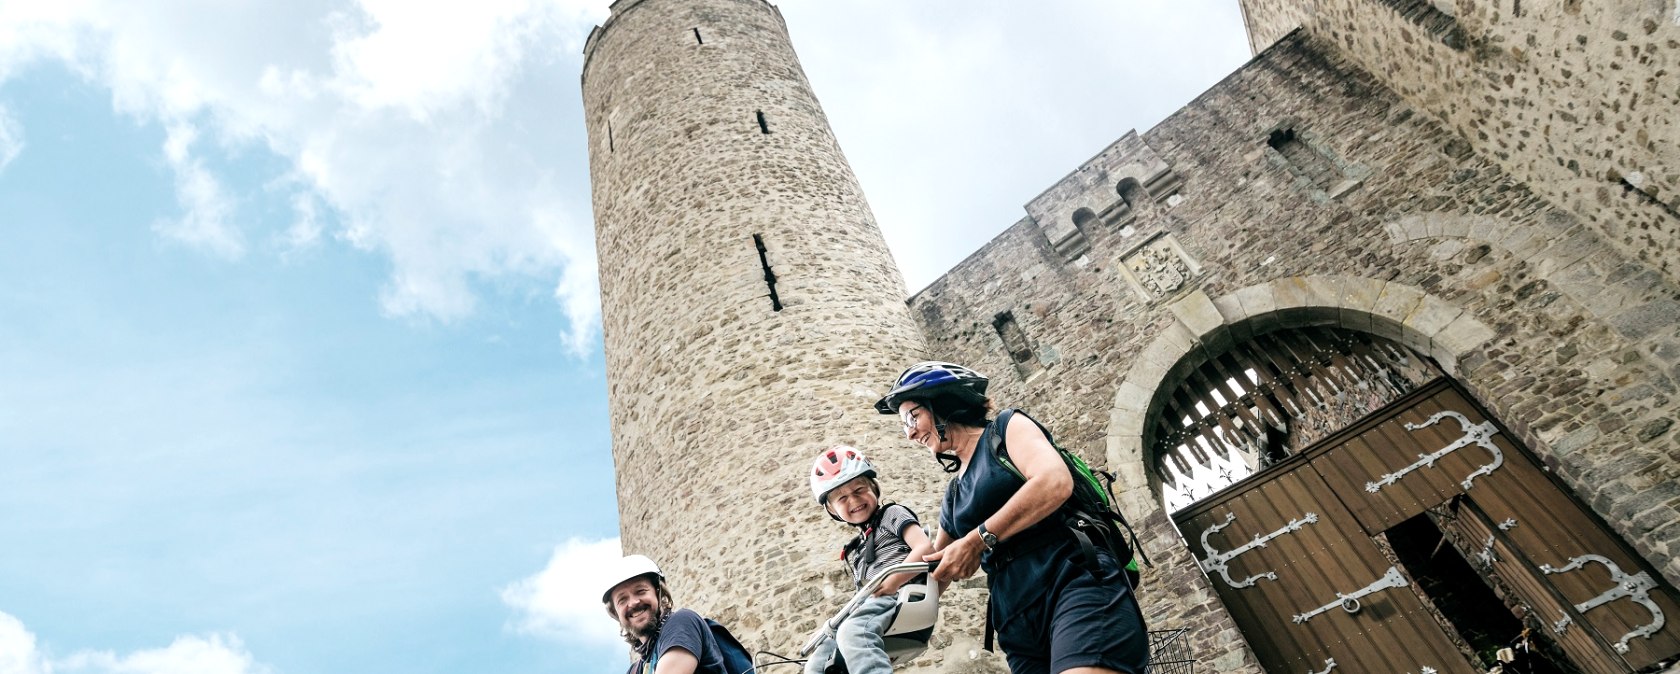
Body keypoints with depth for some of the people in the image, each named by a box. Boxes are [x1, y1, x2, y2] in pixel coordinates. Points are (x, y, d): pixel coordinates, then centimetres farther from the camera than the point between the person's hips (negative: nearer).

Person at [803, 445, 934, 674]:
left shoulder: (891, 513, 10)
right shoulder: (856, 549, 32)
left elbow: (925, 547, -6)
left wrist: (893, 582, -19)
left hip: (901, 594, -8)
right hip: (872, 603, 8)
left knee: (852, 632, -36)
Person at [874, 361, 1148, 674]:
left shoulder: (1007, 428, 8)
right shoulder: (953, 493, 25)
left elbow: (1055, 483, -13)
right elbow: (934, 569, 30)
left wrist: (979, 540, -13)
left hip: (1073, 582, -6)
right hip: (1019, 622, 7)